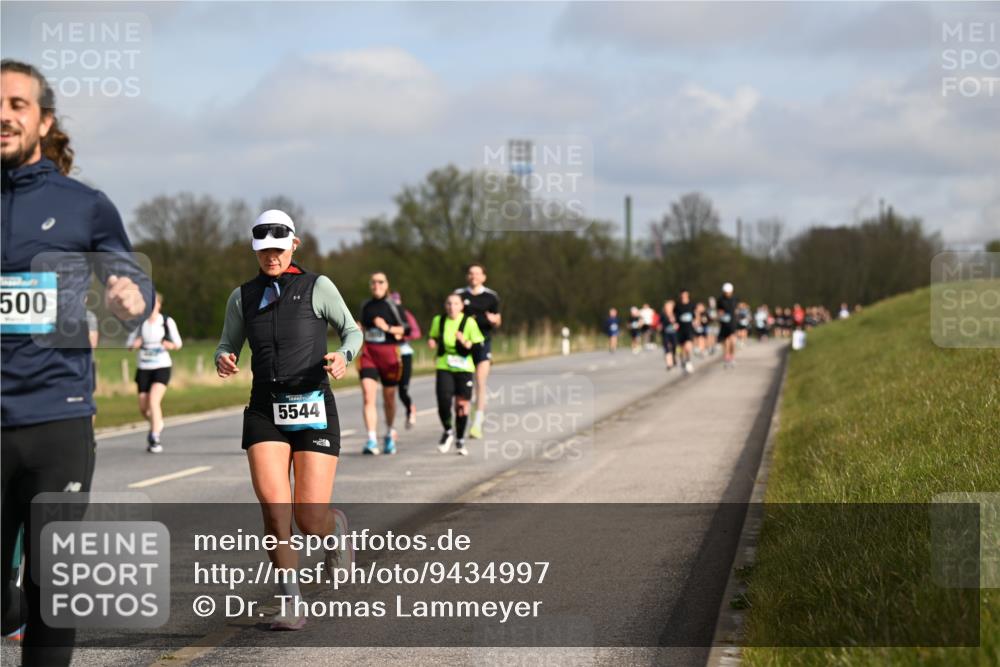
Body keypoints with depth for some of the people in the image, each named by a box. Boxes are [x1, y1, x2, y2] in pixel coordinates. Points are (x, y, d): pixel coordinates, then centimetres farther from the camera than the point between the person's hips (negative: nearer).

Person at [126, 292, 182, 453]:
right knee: (143, 408, 5)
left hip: (162, 367, -3)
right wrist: (134, 345, -14)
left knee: (154, 400, -22)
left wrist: (172, 345, -17)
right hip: (143, 368, 3)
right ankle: (157, 424, 37)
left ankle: (154, 438, -17)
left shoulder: (167, 322, -2)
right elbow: (129, 343, 9)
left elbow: (178, 343, 6)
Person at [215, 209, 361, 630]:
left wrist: (344, 356, -12)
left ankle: (336, 525, 33)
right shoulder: (243, 297, 9)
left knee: (311, 521, -6)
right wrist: (223, 361, -7)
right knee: (274, 509, -17)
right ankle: (291, 604, -5)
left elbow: (352, 331, 11)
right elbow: (227, 346, 18)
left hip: (313, 410, -2)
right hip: (265, 412, 2)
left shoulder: (317, 287, 1)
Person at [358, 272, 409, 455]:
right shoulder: (365, 306, 10)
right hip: (368, 353, 2)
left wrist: (388, 328, -16)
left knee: (389, 397, 11)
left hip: (389, 352, -2)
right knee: (368, 396, -14)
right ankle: (371, 440, -19)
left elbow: (406, 329, -3)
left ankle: (389, 434, 34)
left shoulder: (392, 305, -2)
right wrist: (360, 331, 4)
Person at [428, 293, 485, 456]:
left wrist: (465, 342, -22)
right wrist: (431, 341, -2)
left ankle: (460, 440, 22)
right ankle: (448, 431, 14)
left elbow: (478, 346, -4)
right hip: (443, 367, 1)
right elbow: (433, 336, 20)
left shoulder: (469, 322, -6)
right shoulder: (438, 321, 3)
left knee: (462, 405, 2)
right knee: (443, 402, -14)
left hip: (464, 368, -1)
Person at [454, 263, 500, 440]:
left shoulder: (491, 296, 5)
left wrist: (494, 320, -13)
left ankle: (477, 424, -15)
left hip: (483, 342, -2)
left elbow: (498, 322, 9)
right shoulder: (459, 295, 6)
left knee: (480, 382, -13)